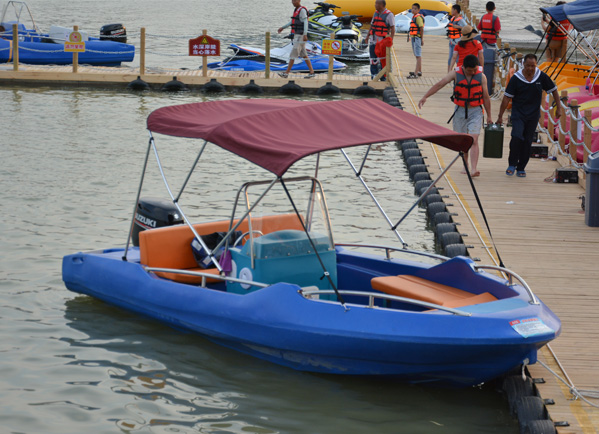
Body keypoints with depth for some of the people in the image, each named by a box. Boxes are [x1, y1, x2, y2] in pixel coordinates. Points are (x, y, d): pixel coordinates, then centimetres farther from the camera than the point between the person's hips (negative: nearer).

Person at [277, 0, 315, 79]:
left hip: (300, 36, -10)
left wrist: (305, 34, -34)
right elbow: (293, 21, 29)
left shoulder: (302, 10, -16)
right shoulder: (297, 10, 15)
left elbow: (305, 22, -25)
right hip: (297, 36, 10)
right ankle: (311, 72, 12)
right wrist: (283, 27, 34)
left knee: (293, 54, -8)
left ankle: (286, 73, -6)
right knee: (304, 55, 10)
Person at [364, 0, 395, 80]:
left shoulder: (389, 15, -6)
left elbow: (392, 28, -10)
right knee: (373, 59, 4)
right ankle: (374, 76, 9)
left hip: (383, 41, -6)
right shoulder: (376, 13, 15)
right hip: (373, 40, 6)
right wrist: (367, 37, 16)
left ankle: (383, 76, 4)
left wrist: (391, 39, -20)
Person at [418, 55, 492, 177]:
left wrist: (489, 116, 6)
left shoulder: (481, 76, -4)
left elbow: (486, 97, 3)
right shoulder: (456, 74, -5)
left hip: (475, 112, -2)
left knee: (474, 140, -14)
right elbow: (439, 84, -10)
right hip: (460, 111, 2)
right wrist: (425, 97, -19)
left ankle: (473, 169, -22)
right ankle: (466, 166, 26)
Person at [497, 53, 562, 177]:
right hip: (518, 113, -2)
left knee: (527, 141, 3)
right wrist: (500, 115, -5)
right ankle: (512, 164, -4)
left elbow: (554, 90, 10)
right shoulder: (516, 78, -9)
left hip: (533, 115, 2)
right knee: (517, 137, -19)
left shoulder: (541, 77, -3)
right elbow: (507, 97, -6)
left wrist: (559, 107, 9)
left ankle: (521, 168, 14)